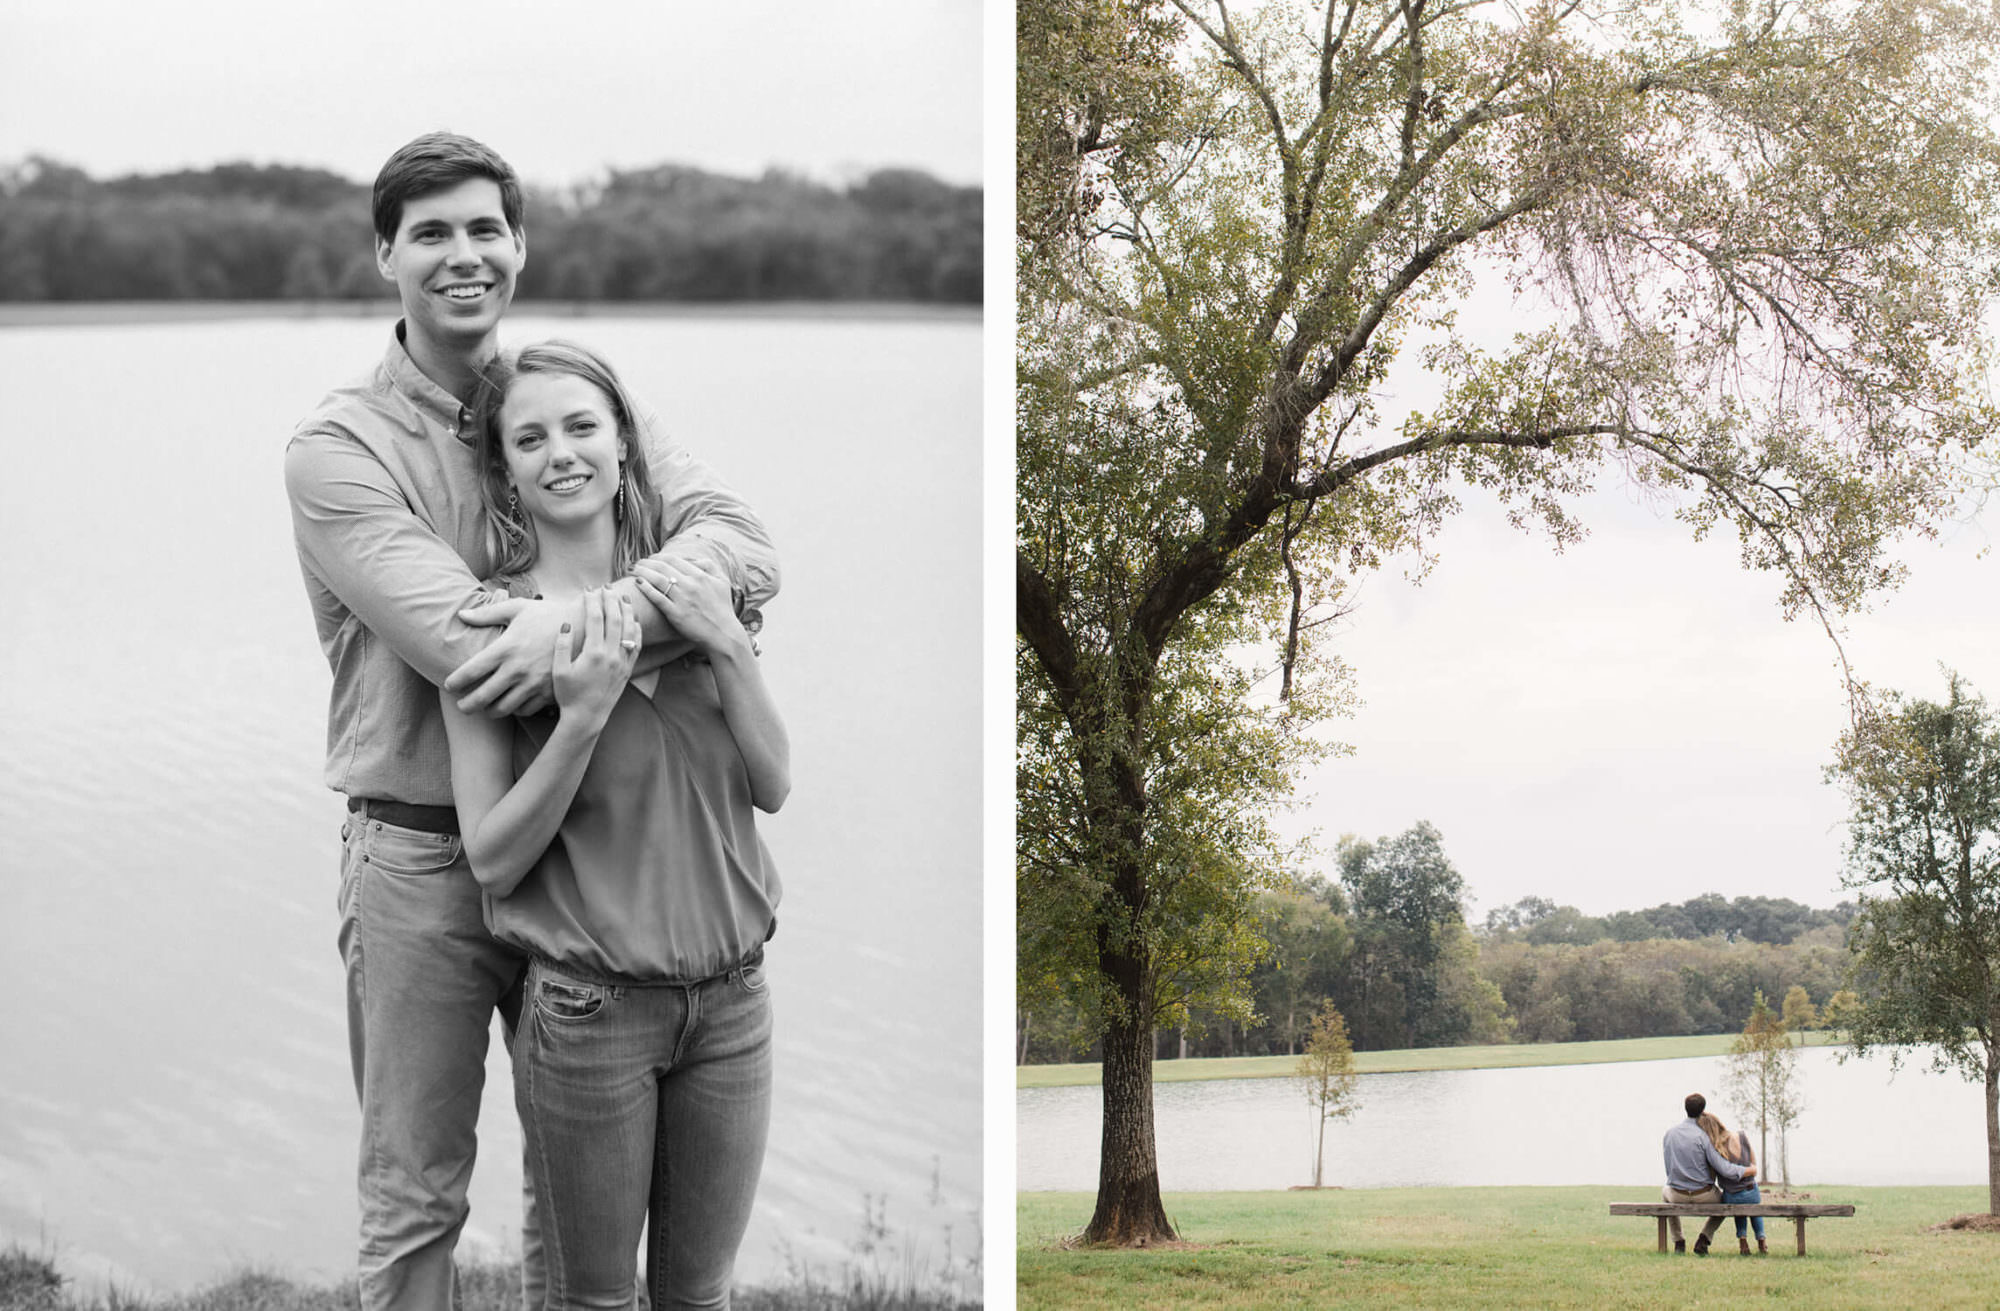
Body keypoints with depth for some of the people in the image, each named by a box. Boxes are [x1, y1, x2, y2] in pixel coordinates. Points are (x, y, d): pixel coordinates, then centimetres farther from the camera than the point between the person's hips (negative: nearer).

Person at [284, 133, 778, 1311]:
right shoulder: (340, 447, -9)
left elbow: (745, 546, -13)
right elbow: (463, 641, -22)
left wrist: (582, 622, -29)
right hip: (423, 857, -3)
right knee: (415, 1199, 9)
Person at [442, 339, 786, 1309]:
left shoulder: (693, 590, 5)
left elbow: (774, 787, 2)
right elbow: (491, 858, -11)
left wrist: (728, 647, -11)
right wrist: (582, 718, -22)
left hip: (730, 998, 3)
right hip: (590, 1006, -3)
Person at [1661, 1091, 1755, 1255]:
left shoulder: (1669, 1134, -4)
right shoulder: (1704, 1137, -17)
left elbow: (1669, 1169, 6)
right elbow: (1725, 1170, -19)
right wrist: (1751, 1170, -4)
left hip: (1678, 1196, 3)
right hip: (1704, 1196, -3)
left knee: (1665, 1193, 39)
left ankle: (1678, 1242, 28)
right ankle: (1703, 1240, 11)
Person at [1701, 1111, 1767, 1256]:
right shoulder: (1741, 1138, -13)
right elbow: (1753, 1163, 2)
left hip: (1731, 1199, -1)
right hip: (1752, 1195, 1)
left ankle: (1743, 1242, 26)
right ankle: (1761, 1242, 30)